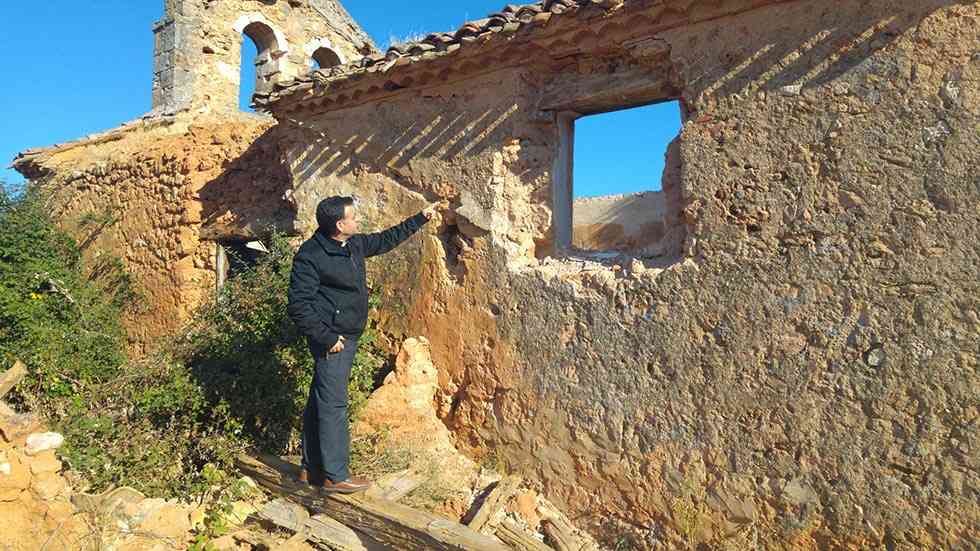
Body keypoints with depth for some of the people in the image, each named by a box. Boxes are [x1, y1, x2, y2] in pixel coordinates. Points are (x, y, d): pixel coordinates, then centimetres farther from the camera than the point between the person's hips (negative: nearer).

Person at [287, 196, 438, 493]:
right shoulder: (310, 256, -18)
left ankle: (312, 468, 28)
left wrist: (420, 219, 25)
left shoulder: (354, 244, 7)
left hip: (347, 337, 9)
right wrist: (327, 338, -19)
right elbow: (298, 306, -19)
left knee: (320, 403, 16)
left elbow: (385, 240, 24)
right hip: (332, 340, -9)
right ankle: (335, 475, 10)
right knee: (333, 406, -2)